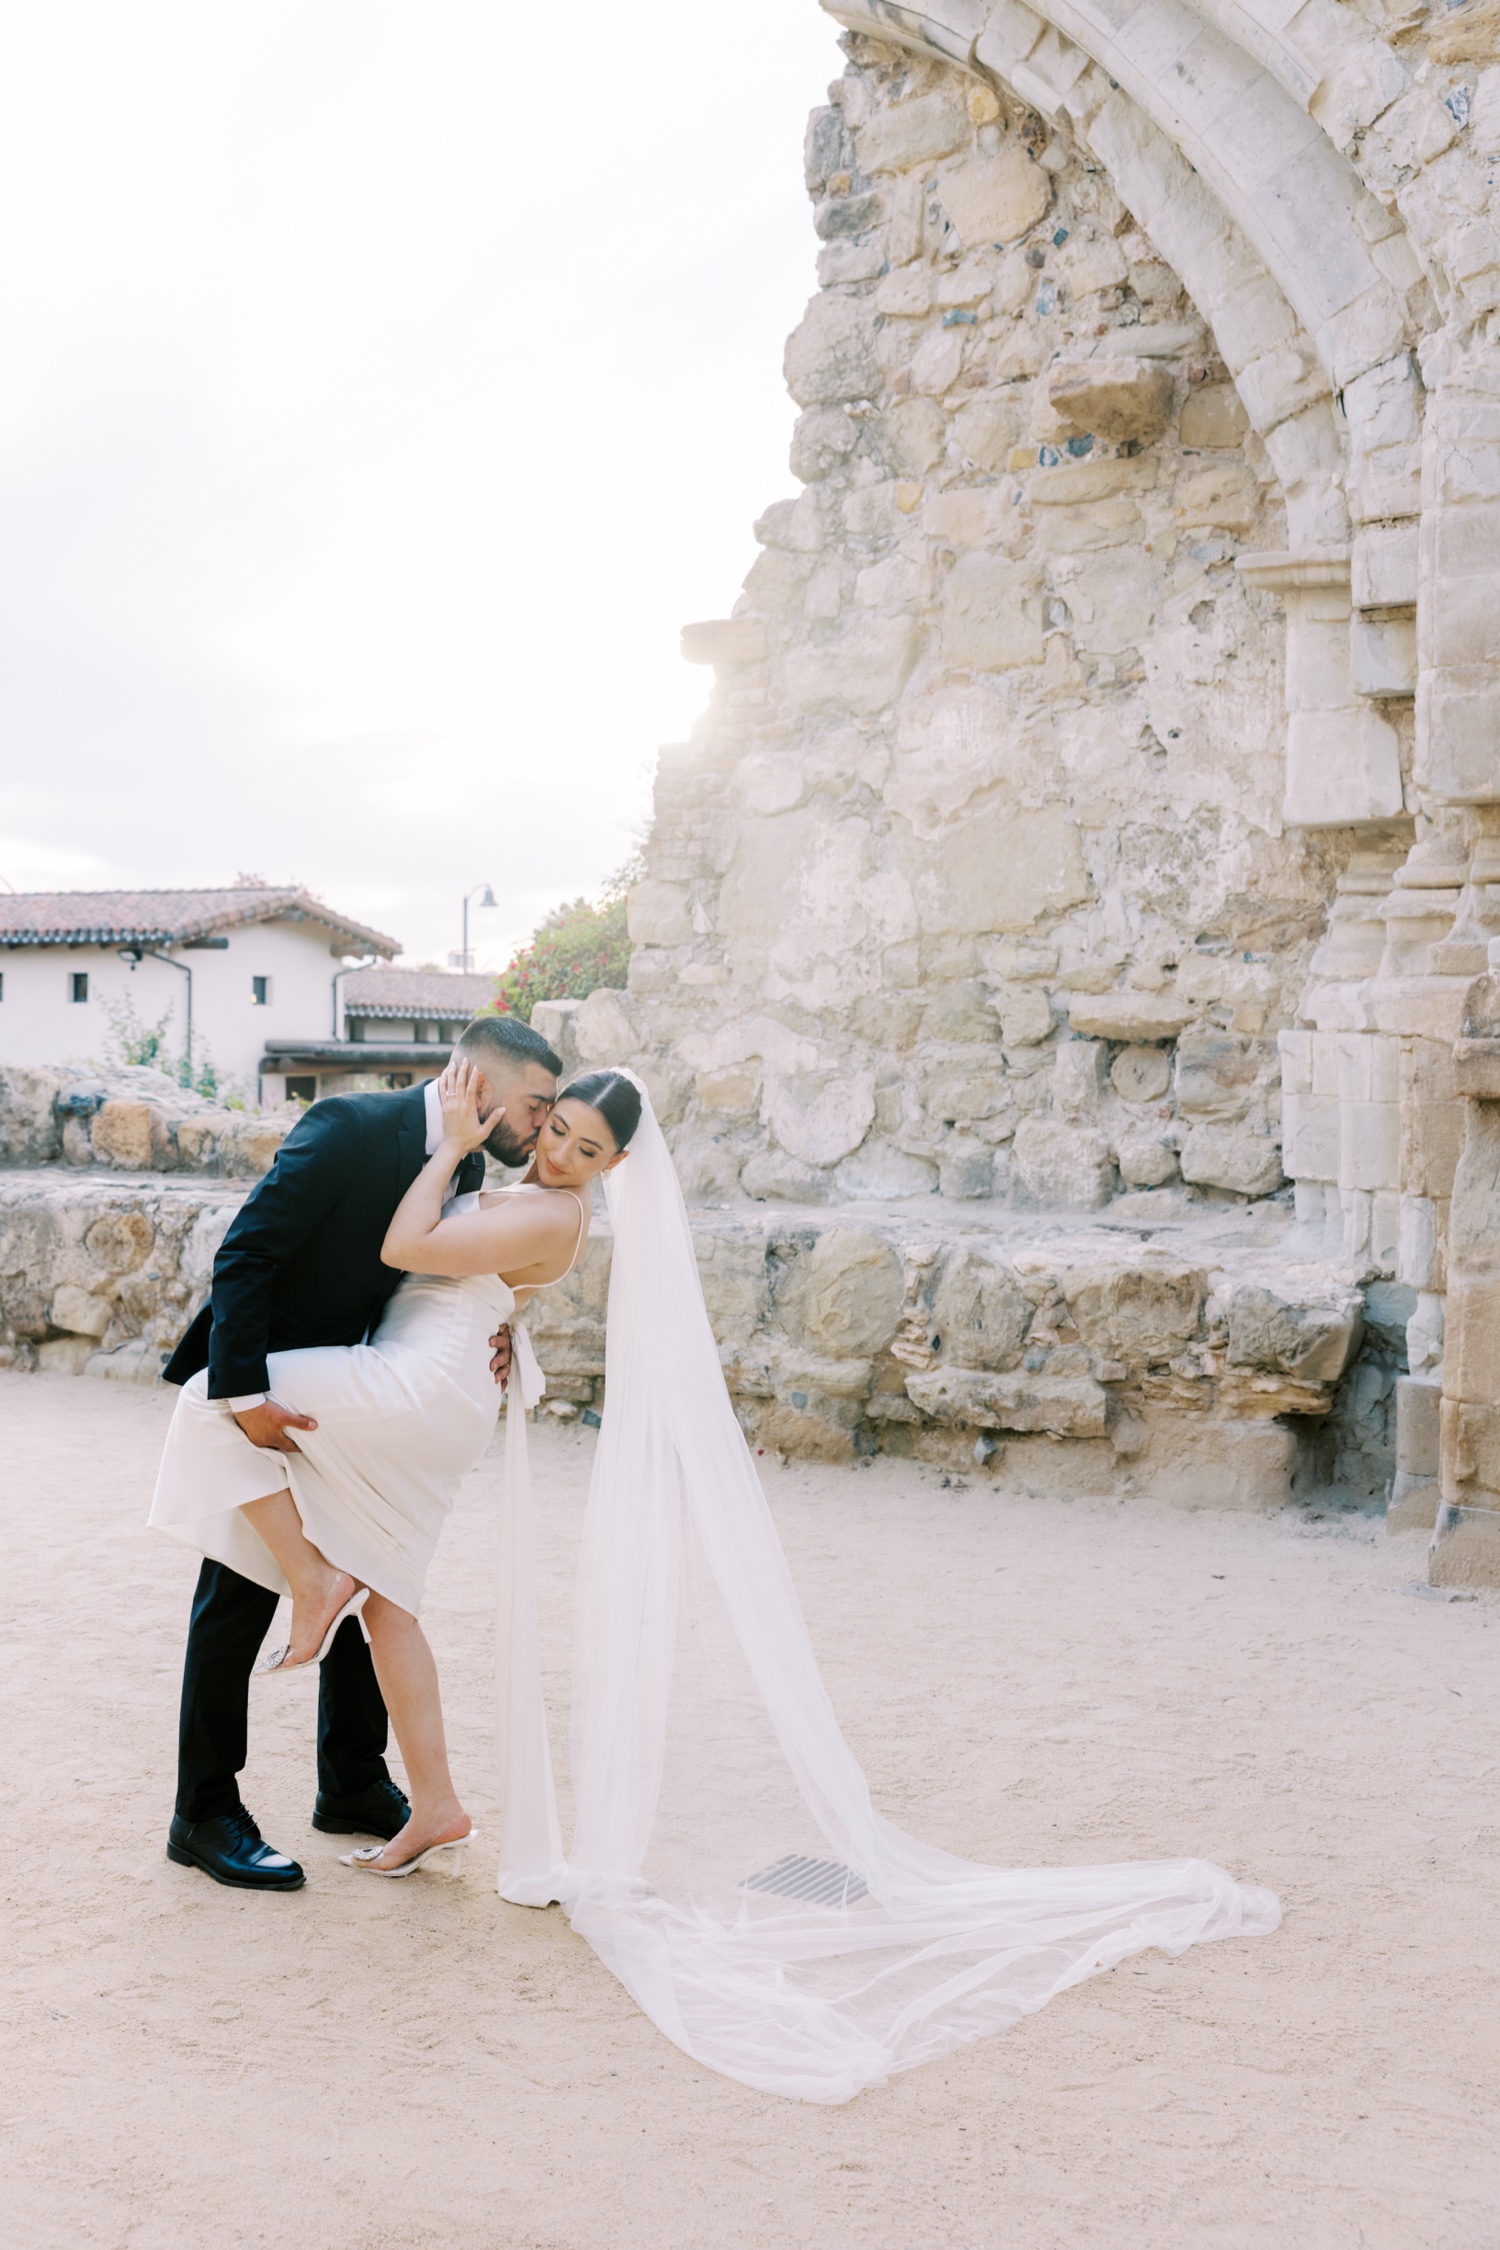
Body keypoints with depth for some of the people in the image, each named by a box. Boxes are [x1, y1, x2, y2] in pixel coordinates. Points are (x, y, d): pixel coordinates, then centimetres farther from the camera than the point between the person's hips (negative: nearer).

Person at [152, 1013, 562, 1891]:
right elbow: (244, 1256, -26)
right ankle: (205, 1816, 11)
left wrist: (488, 1337, -9)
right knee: (239, 1602, -1)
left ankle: (354, 1785, 27)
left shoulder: (466, 1169, 0)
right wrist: (244, 1396, -30)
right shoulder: (352, 1127, -24)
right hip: (255, 1391, -8)